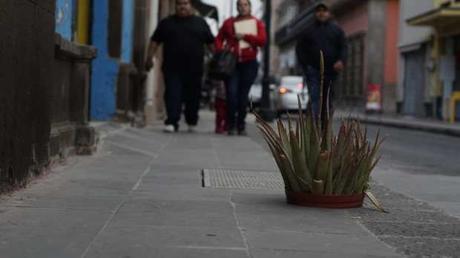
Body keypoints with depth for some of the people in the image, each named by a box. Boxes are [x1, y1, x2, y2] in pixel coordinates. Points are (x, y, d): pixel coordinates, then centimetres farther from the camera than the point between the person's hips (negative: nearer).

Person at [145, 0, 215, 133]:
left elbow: (211, 42, 11)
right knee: (172, 95, -10)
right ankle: (171, 122, -13)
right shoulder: (167, 22, 12)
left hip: (194, 68, 1)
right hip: (172, 68, 0)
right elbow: (155, 41, 10)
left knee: (193, 97, 7)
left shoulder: (200, 23, 12)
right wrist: (150, 57, 0)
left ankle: (192, 122, 23)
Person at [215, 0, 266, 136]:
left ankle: (241, 126, 12)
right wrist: (221, 53, -5)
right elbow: (219, 39, 13)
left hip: (249, 63, 0)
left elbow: (262, 40, -6)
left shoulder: (257, 23, 7)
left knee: (243, 94, 2)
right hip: (232, 62, 0)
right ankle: (231, 125, -2)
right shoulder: (229, 23, 10)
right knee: (231, 93, -12)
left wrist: (245, 36, -13)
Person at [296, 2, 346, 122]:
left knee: (327, 100, 6)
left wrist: (341, 60, -14)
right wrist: (305, 66, -1)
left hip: (330, 71, 1)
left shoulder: (337, 30, 13)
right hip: (313, 71, -1)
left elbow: (343, 47, 6)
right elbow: (299, 48, 11)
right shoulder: (308, 31, 12)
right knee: (315, 98, -12)